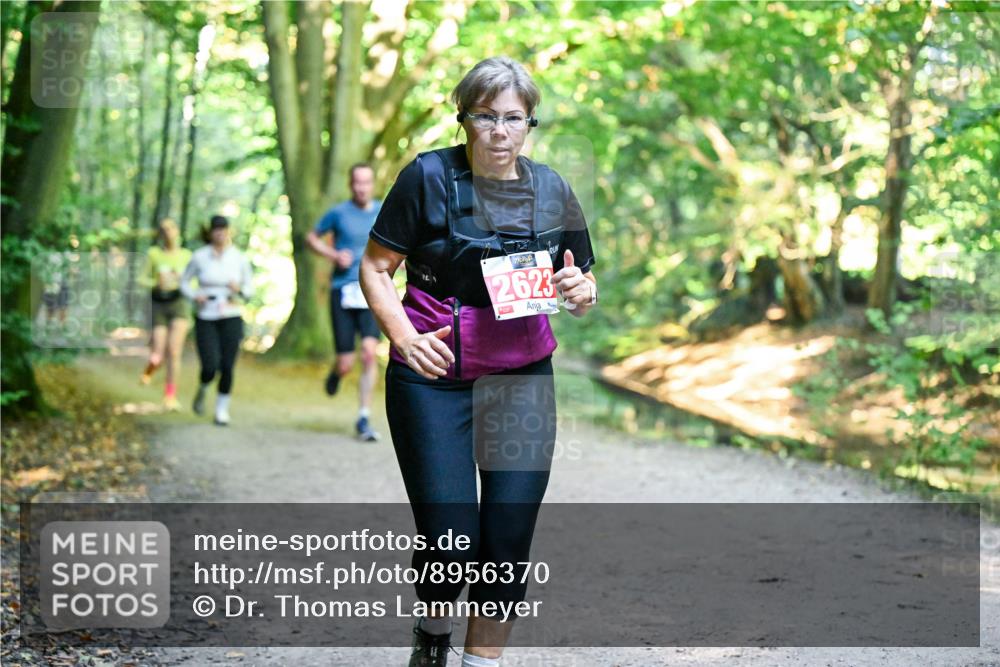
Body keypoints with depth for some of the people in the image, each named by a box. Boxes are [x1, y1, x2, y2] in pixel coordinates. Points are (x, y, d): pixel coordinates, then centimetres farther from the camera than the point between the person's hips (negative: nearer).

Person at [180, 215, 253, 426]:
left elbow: (249, 290, 8)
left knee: (227, 367, -4)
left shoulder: (239, 259, 0)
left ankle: (222, 409, 15)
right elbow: (184, 282, 8)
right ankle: (202, 390, 23)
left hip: (231, 319, 1)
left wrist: (239, 289, -14)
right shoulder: (199, 257, -3)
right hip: (205, 319, -1)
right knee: (210, 367, -12)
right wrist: (194, 296, -11)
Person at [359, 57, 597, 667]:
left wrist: (583, 292, -10)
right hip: (433, 375, -3)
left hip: (523, 378, 3)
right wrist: (405, 337, -15)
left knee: (509, 541, 0)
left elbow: (584, 284, 13)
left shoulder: (552, 192, 3)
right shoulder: (429, 177, -7)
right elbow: (376, 269, -1)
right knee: (449, 542, -6)